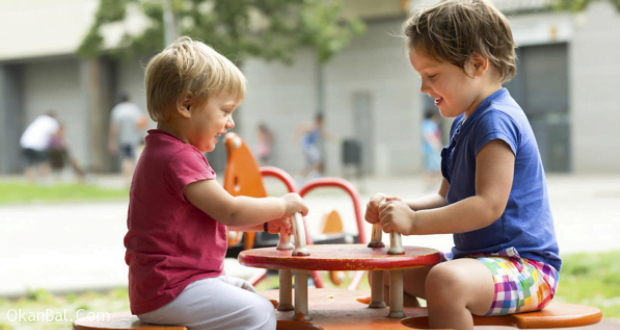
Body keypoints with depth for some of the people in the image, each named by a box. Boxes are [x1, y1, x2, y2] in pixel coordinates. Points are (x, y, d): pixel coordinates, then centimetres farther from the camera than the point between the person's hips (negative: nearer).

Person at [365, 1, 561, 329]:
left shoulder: (496, 121, -18)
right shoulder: (464, 123, 16)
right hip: (477, 258, 11)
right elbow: (447, 199, 20)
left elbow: (489, 205, -28)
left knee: (445, 282, -40)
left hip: (524, 266, -11)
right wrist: (402, 207, 1)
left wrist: (414, 222, -26)